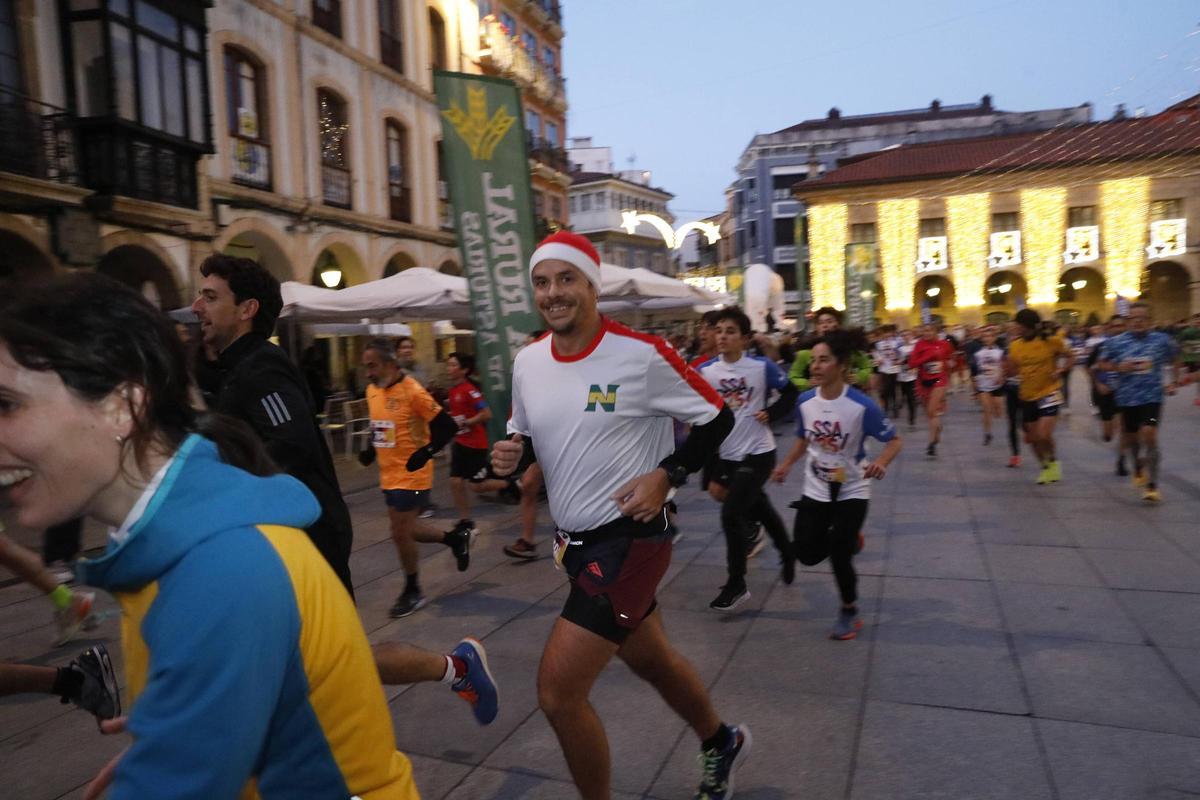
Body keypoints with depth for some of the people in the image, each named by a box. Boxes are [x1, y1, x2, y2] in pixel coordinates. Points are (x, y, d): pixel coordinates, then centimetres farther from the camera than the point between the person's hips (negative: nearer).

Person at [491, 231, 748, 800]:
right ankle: (722, 743, 52)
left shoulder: (642, 354, -16)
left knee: (557, 692, -9)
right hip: (575, 541, 7)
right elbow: (525, 436, 16)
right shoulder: (527, 362, 2)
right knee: (651, 660, 24)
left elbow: (717, 418, -7)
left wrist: (666, 476, -18)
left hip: (629, 539, -7)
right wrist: (511, 454, -7)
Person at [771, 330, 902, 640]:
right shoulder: (804, 402, -8)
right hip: (815, 491, 4)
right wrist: (786, 464, 3)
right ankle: (847, 540, 38)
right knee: (807, 554, 4)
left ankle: (850, 611, 23)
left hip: (851, 491, -4)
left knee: (838, 555, -6)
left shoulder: (862, 406, -22)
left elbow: (894, 440, -12)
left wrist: (881, 462, -31)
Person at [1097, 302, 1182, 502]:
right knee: (1131, 437, 16)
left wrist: (1174, 382, 7)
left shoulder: (1162, 340, -3)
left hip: (1152, 397, -2)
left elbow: (1175, 361, 14)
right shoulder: (1116, 342, -4)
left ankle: (1152, 484, -8)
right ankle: (1138, 467, 47)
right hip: (1127, 398, 2)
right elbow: (1102, 363, 7)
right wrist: (1118, 367, -12)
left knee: (1149, 434, -17)